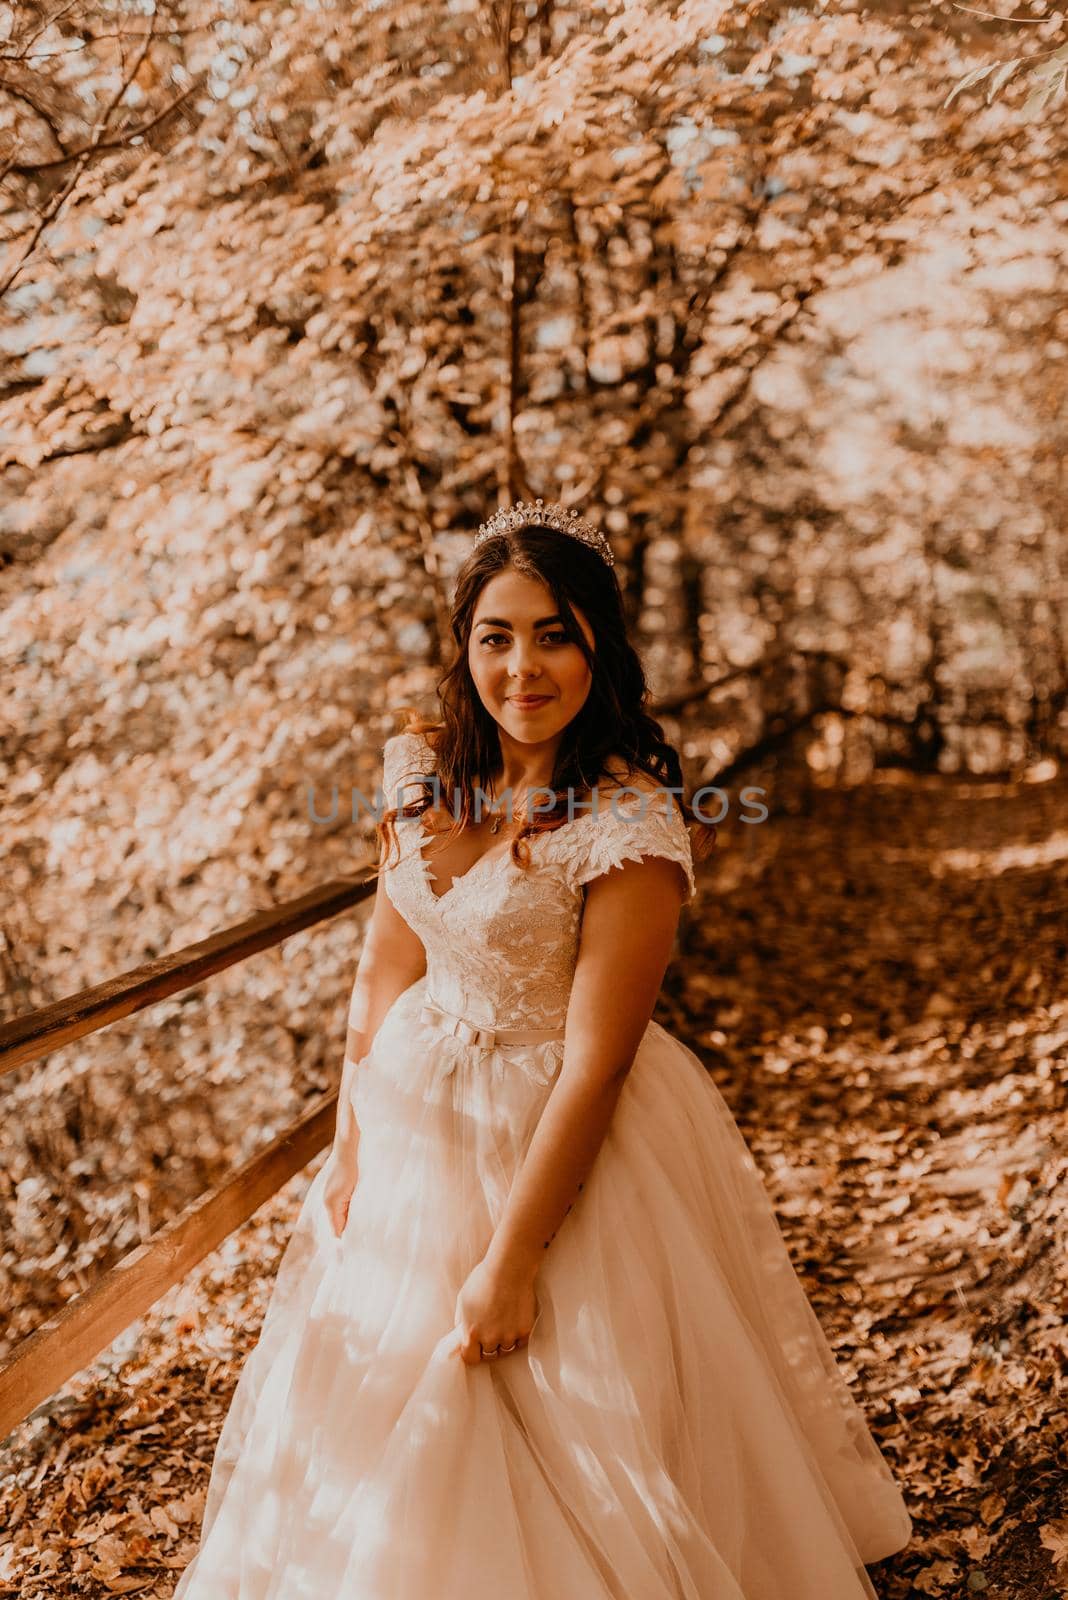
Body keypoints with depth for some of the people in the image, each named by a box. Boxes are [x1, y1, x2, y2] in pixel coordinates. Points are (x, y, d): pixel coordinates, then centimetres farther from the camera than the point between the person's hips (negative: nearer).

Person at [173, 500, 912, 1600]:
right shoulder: (426, 771, -4)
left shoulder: (630, 825, -23)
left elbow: (595, 1063, -22)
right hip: (417, 1122, 7)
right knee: (377, 1400, 24)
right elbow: (385, 968, 3)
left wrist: (511, 1263, -20)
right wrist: (351, 1152, 2)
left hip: (560, 1141, -6)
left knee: (557, 1451, 10)